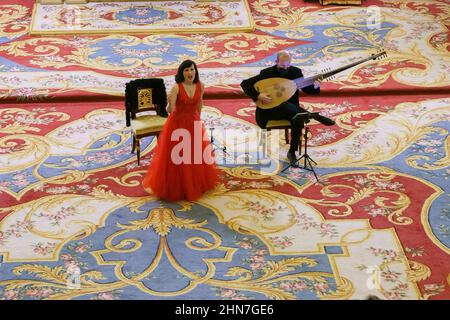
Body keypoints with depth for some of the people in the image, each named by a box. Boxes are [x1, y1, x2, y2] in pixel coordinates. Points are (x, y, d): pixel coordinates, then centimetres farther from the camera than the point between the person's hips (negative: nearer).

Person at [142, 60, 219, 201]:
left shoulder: (200, 86, -8)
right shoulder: (176, 88, -23)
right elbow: (170, 110, -26)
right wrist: (169, 104, -46)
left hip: (194, 124, 5)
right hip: (178, 124, -5)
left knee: (196, 155, 17)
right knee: (177, 157, 2)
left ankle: (196, 184, 39)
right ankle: (176, 187, 20)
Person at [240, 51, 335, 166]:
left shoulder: (295, 72, 1)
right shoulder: (267, 73, -8)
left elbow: (305, 88, 8)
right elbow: (244, 83, -10)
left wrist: (315, 87, -15)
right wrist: (258, 96, -25)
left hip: (290, 109, 3)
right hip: (271, 110, -3)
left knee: (298, 118, -31)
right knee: (285, 105, -37)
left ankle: (292, 152, -18)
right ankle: (317, 117, -29)